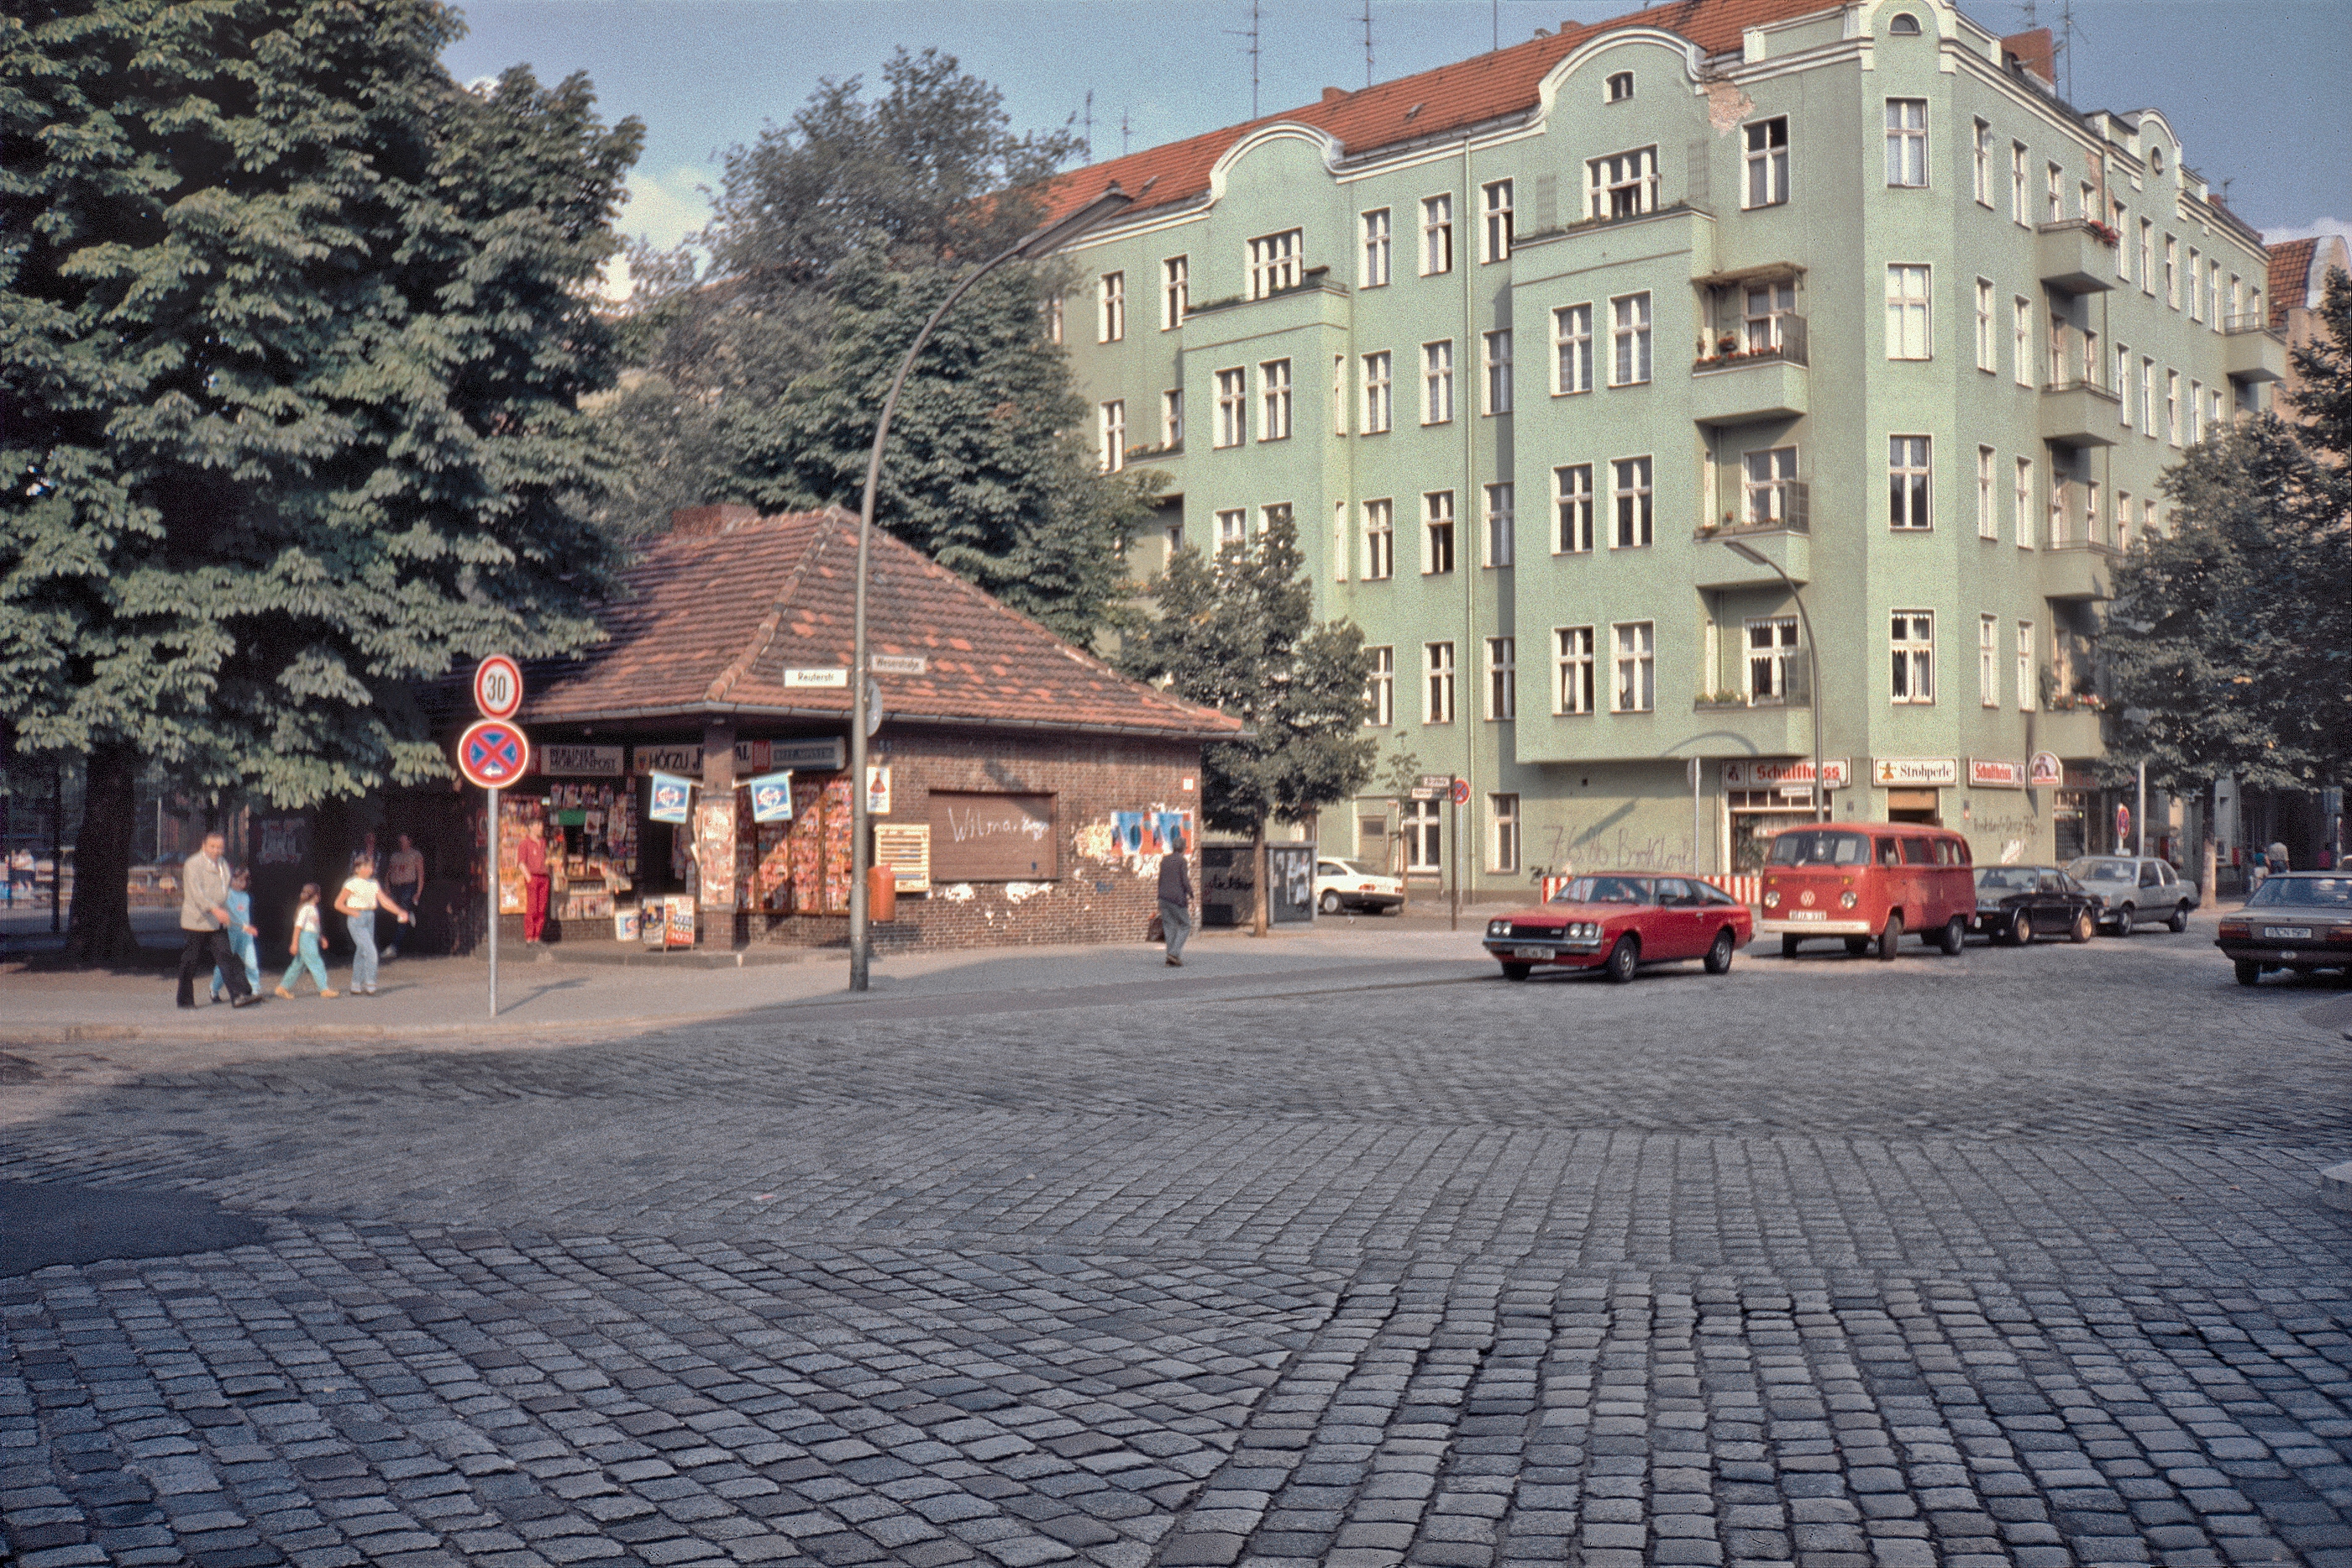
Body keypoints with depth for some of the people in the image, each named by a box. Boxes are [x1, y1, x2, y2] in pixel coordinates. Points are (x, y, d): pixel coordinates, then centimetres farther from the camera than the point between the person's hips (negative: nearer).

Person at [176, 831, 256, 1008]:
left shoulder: (223, 865, 15)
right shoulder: (194, 864, -10)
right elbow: (196, 892, -24)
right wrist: (215, 909, -36)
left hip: (217, 923, 6)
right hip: (197, 922, -6)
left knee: (225, 957, -5)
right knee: (191, 961, 3)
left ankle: (238, 995, -15)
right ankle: (185, 999, 15)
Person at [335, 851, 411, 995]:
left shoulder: (374, 884, 9)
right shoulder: (352, 884, -8)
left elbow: (384, 901, 3)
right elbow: (338, 904, -6)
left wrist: (400, 912, -10)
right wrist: (354, 913, -12)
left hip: (370, 920, 7)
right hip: (357, 921, -7)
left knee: (361, 953, 11)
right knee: (370, 951, -14)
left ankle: (356, 986, 19)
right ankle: (369, 984, -10)